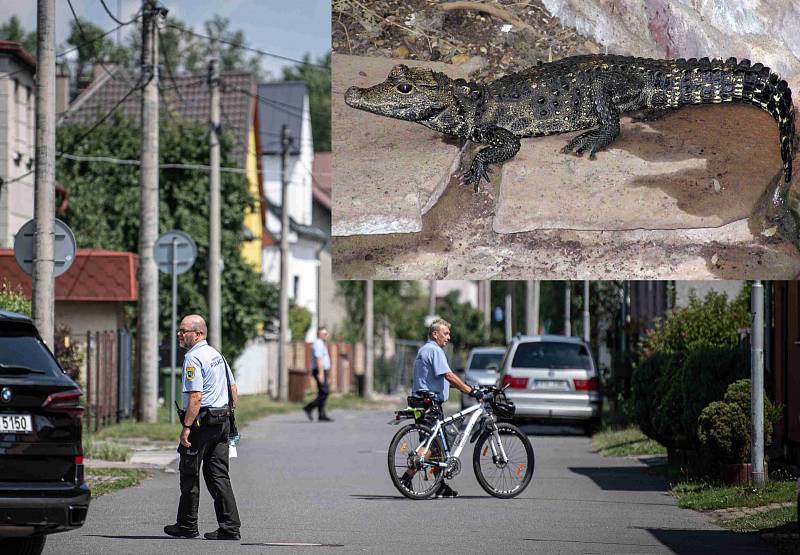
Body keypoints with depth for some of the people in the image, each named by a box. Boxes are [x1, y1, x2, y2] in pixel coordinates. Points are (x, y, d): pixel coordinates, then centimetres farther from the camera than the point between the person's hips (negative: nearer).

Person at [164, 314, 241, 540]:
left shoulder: (193, 358, -15)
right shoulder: (216, 354, 14)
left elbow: (196, 396, -23)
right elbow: (233, 389, 20)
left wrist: (186, 427, -23)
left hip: (201, 422, -9)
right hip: (222, 422, 9)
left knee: (190, 475, 4)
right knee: (218, 476, 7)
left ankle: (187, 526, 12)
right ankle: (229, 528, 1)